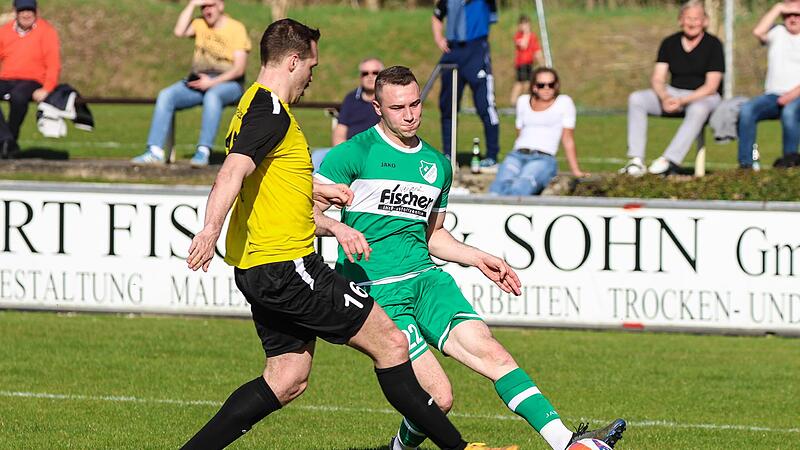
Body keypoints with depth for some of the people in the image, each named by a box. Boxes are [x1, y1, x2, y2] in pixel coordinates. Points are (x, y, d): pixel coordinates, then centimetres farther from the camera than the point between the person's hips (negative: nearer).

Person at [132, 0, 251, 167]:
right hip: (197, 81, 5)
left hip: (227, 83, -5)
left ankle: (203, 151, -43)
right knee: (165, 96, -19)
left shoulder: (236, 28, -3)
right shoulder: (200, 24, 13)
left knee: (212, 96, -40)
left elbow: (239, 68, -10)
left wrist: (213, 82, -20)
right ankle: (155, 151, -26)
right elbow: (179, 32, -7)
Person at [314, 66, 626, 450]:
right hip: (374, 288, -5)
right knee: (439, 397, -17)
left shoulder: (438, 165, 18)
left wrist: (478, 258, 18)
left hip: (426, 279, 5)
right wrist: (338, 227, -27)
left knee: (487, 349, -18)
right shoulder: (354, 154, -2)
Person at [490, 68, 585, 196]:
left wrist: (576, 171, 4)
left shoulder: (563, 102, 11)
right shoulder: (523, 101, 22)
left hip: (544, 158, -4)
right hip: (517, 155, 4)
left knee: (520, 187, -38)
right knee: (501, 184, -33)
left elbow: (568, 140, 9)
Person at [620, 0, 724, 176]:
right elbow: (657, 79, 1)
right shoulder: (670, 43, 6)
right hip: (673, 93, 5)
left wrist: (683, 101, -25)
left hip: (703, 96, -5)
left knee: (698, 109, -41)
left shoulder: (713, 45, -6)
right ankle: (636, 160, -27)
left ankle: (669, 160, -45)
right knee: (636, 99, -18)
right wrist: (665, 98, -22)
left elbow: (711, 87, -13)